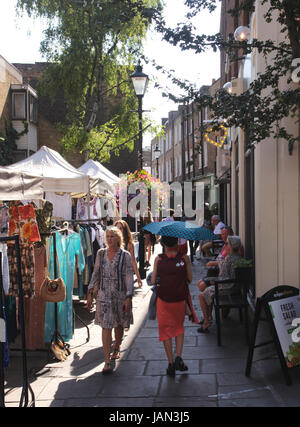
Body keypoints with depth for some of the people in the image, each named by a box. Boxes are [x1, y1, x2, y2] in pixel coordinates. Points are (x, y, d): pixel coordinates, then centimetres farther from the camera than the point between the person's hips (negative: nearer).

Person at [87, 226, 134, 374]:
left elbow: (129, 277, -7)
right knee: (106, 326, -8)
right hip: (104, 295, 1)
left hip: (121, 295, -1)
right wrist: (90, 293, 5)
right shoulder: (100, 254, 3)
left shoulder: (125, 255, -5)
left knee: (119, 324, 15)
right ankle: (107, 361, -9)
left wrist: (128, 297, -14)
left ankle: (116, 349, 41)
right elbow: (95, 274, 9)